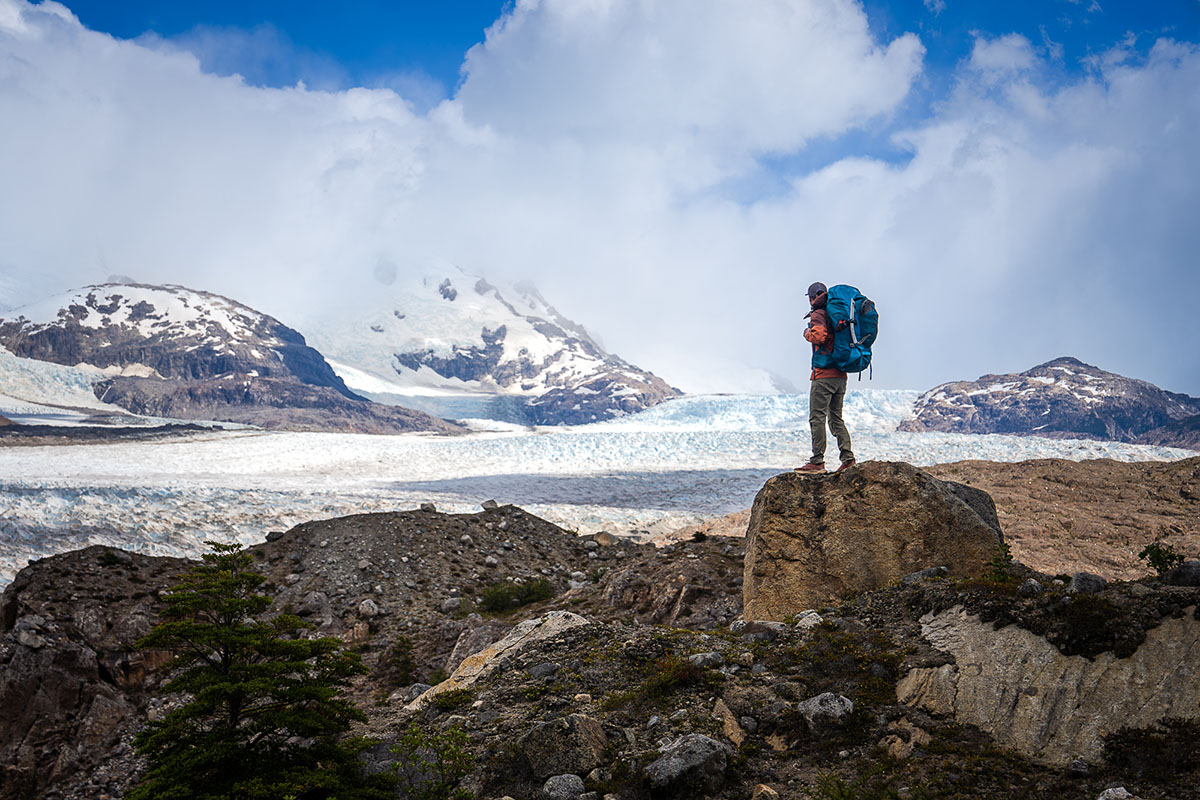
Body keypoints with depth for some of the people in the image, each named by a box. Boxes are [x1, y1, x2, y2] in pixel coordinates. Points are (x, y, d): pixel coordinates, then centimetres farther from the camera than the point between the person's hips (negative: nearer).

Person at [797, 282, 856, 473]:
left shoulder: (818, 315, -7)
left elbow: (820, 335, -23)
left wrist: (807, 334, -5)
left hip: (824, 375, -8)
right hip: (841, 375, 8)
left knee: (817, 418, -7)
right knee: (836, 418, 13)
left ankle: (817, 462, -10)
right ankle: (848, 457, 5)